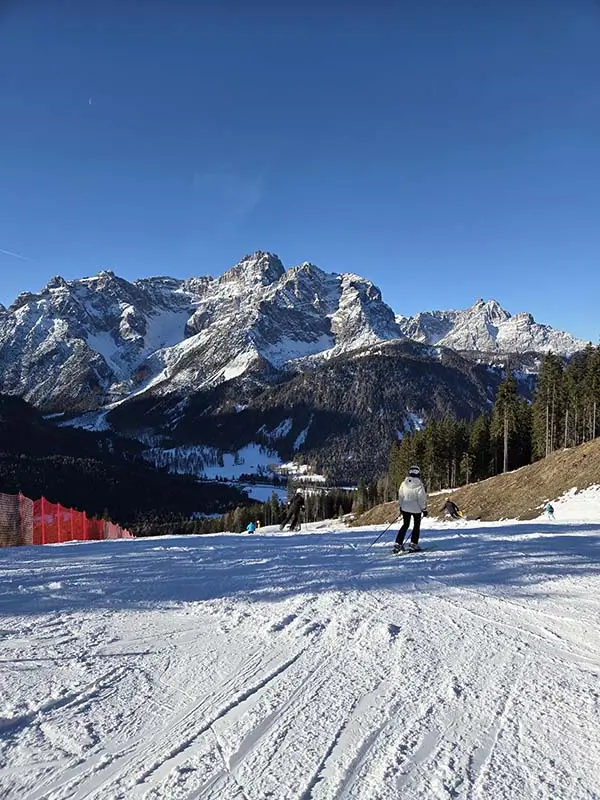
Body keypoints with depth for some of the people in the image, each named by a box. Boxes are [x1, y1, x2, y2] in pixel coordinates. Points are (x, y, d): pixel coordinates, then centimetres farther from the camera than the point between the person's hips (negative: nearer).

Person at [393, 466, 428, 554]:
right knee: (416, 526, 13)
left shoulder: (404, 483, -4)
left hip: (405, 508, 4)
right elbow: (422, 498, -14)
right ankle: (413, 544, 9)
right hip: (416, 509, -4)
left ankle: (398, 544, 9)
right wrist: (424, 509, -4)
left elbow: (400, 496, 5)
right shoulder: (419, 485, -17)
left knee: (405, 525, 15)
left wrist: (401, 506, 18)